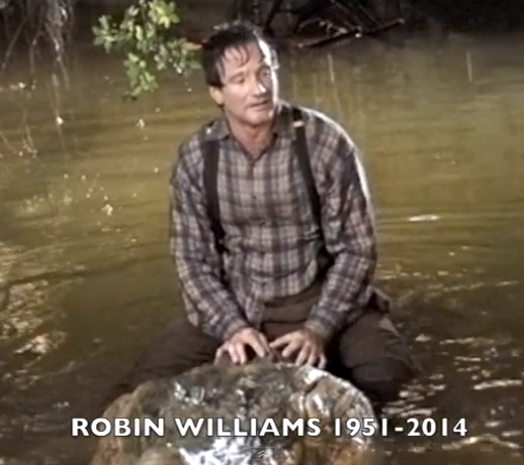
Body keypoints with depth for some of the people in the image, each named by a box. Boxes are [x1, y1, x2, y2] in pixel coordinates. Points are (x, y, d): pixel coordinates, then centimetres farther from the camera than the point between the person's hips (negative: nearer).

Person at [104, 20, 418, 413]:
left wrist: (318, 330, -20)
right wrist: (232, 327, -18)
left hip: (320, 299, -2)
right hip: (232, 306, 2)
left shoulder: (325, 141, -14)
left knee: (387, 375, -27)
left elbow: (356, 249, -10)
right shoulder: (195, 157, -8)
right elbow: (193, 260, -3)